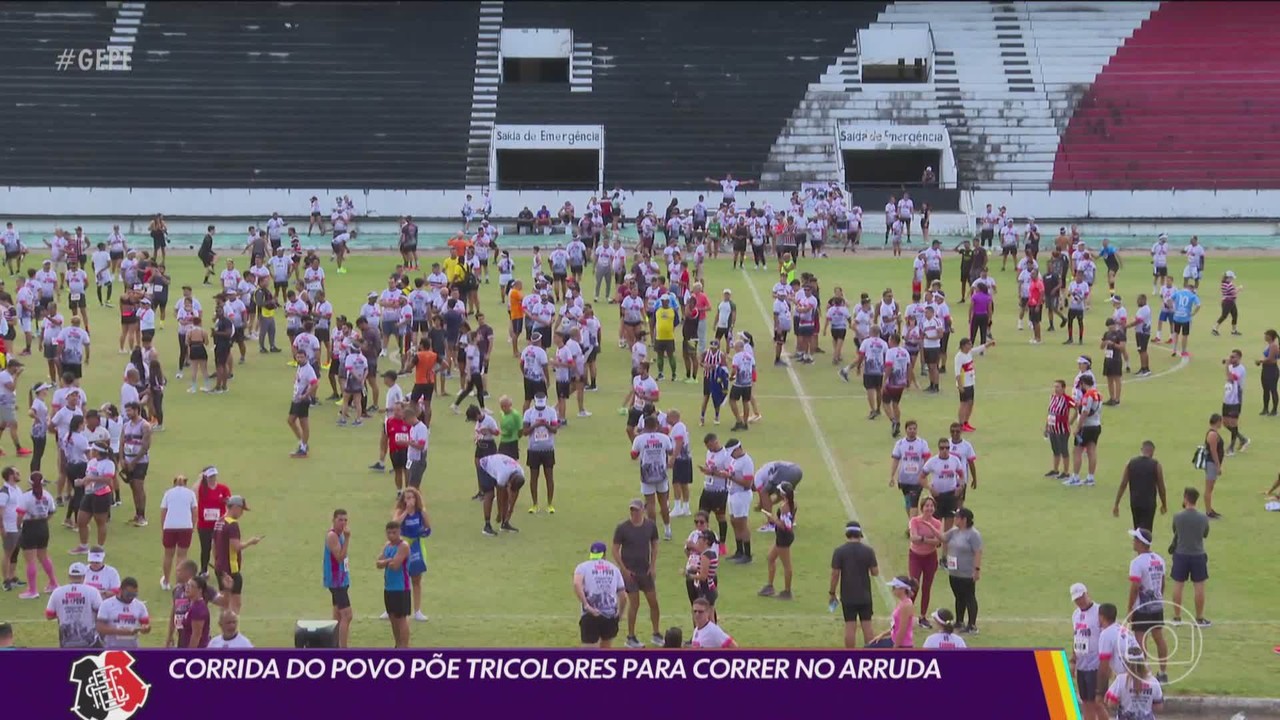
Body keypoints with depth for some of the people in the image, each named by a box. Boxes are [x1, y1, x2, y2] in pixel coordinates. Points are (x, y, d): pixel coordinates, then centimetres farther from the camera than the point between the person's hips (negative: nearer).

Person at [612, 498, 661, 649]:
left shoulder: (650, 526, -2)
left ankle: (656, 635, 19)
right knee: (634, 603, -2)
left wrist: (653, 566, 1)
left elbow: (654, 545, 10)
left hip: (646, 570, 4)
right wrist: (624, 570, -11)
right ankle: (630, 638, 10)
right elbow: (615, 550, -6)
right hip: (630, 572, -4)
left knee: (653, 602, 5)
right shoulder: (622, 528, -11)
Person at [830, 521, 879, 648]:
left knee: (850, 627, 1)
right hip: (865, 595, 1)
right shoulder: (868, 550, -5)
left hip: (848, 596, -1)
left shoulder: (839, 551, -8)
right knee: (867, 625, 9)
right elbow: (875, 572, -2)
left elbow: (835, 574, -8)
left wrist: (832, 593, 2)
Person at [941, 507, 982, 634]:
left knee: (970, 598, -1)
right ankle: (959, 623, 31)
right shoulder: (954, 532, 8)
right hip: (954, 573, 8)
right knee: (959, 598, 19)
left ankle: (972, 626, 5)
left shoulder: (973, 534, -17)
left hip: (967, 574, -8)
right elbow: (942, 538, 20)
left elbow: (978, 553, -20)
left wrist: (977, 570, -24)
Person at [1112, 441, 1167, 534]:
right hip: (1149, 503, -4)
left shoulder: (1131, 463, 1)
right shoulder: (1155, 465, -7)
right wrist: (1164, 504, 13)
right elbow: (1161, 486, -1)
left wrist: (1116, 504, 4)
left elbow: (1123, 485, 0)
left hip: (1134, 502, 4)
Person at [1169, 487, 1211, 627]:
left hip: (1181, 554, 0)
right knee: (1199, 587, 8)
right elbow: (1205, 535, 7)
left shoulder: (1178, 517, -12)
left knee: (1178, 585, 11)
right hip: (1198, 555, 0)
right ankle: (1199, 619, 12)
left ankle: (1176, 618, 16)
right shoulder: (1203, 518, -9)